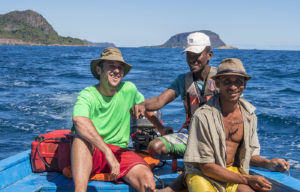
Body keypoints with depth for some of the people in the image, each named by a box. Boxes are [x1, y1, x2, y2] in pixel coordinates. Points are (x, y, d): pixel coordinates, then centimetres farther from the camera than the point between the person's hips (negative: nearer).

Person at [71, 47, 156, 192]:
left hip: (119, 151, 3)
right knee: (82, 134, -37)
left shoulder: (129, 89, 1)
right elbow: (79, 121, -36)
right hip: (91, 154, -3)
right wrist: (108, 153, -43)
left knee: (148, 179, -27)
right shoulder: (87, 95, -14)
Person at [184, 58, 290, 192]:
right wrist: (246, 179, -16)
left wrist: (267, 163, -8)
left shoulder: (249, 115, 1)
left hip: (234, 173, 5)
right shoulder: (203, 116, -18)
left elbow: (250, 153, 14)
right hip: (203, 175, -4)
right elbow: (206, 166, -15)